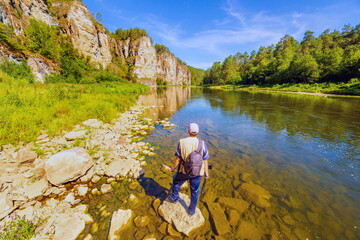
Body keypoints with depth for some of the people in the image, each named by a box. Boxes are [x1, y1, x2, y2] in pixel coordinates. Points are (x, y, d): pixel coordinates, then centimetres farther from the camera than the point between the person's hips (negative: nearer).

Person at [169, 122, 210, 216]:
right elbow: (205, 161, -9)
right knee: (195, 192, 23)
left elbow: (177, 158, -11)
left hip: (183, 171, -1)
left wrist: (173, 167, 7)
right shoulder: (202, 144, -17)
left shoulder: (182, 142, -20)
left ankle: (174, 198, 51)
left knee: (176, 182, 30)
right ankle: (191, 210, 43)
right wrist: (206, 172, 8)